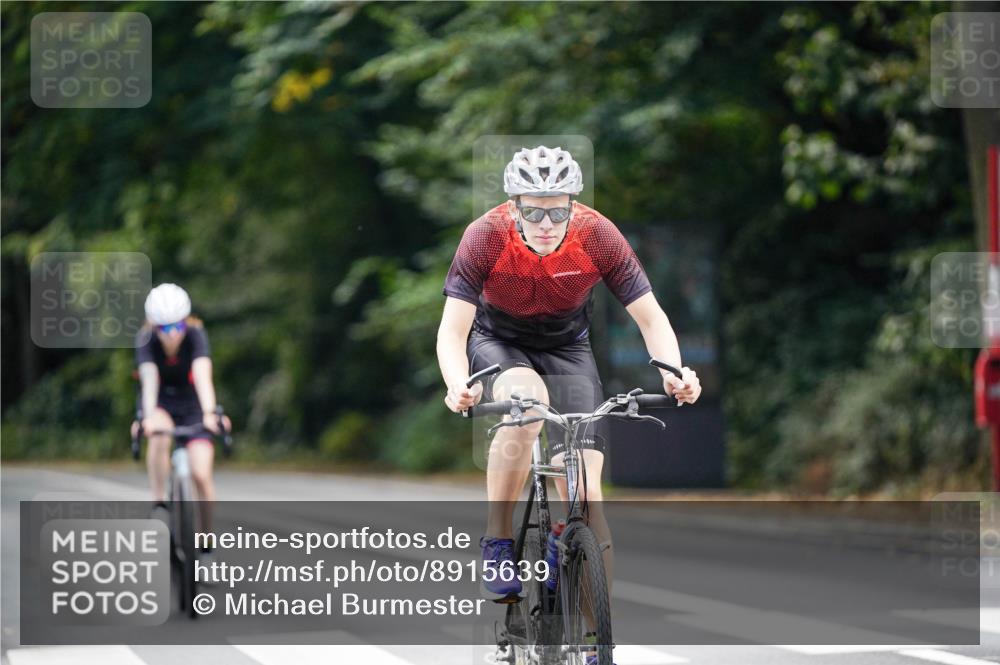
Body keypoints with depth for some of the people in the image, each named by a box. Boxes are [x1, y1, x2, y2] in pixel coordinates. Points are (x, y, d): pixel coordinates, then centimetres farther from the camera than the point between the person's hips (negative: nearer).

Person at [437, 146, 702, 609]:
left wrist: (674, 373, -38)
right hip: (497, 342, -1)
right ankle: (497, 541, -21)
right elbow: (452, 330, -29)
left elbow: (651, 318, -18)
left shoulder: (598, 237, -24)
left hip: (567, 348, 1)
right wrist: (458, 386, -50)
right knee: (527, 403, -38)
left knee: (585, 492, -14)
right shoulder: (486, 237, -27)